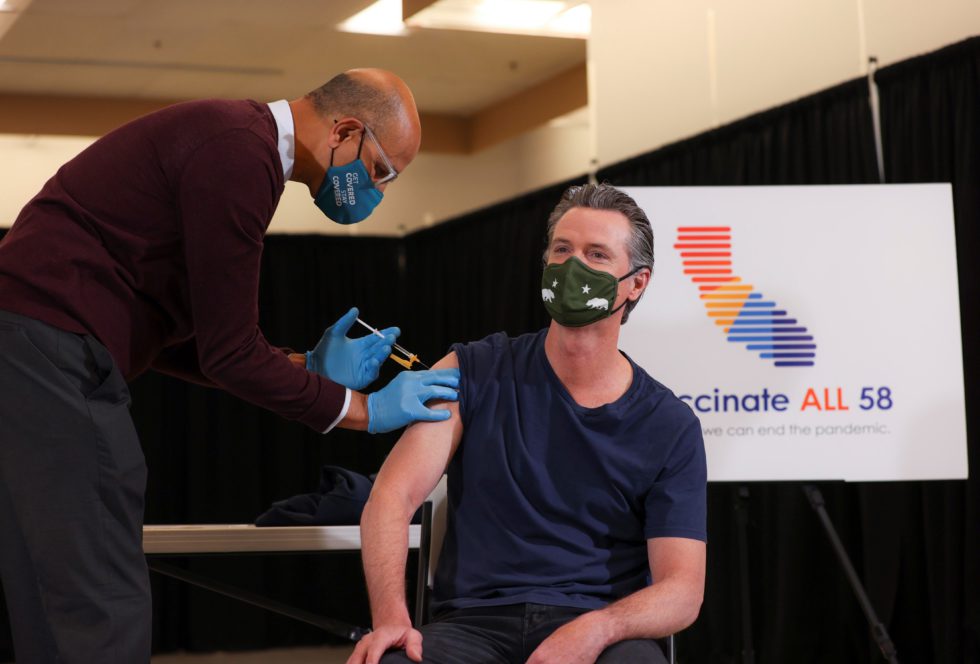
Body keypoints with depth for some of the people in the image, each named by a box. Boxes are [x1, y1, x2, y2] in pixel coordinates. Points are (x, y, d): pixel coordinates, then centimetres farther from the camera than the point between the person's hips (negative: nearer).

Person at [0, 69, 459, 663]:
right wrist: (362, 408, -3)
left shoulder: (238, 140, 18)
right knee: (107, 612, -9)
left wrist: (306, 368, 14)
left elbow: (172, 341, 20)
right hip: (53, 349, -11)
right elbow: (229, 354, -13)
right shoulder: (240, 153, -14)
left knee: (60, 611, 13)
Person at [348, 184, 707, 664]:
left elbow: (682, 590, 0)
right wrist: (390, 617, -22)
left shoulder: (670, 426, 5)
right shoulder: (473, 373, 6)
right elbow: (392, 497, -4)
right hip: (475, 621, 0)